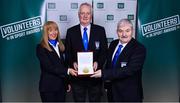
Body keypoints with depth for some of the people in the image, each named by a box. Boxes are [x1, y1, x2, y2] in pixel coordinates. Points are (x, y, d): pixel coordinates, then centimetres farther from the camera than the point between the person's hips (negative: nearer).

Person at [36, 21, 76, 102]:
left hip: (61, 86, 6)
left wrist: (67, 82, 12)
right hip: (48, 87, -6)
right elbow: (49, 67, -17)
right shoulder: (41, 48, -8)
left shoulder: (59, 46, 13)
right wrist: (67, 71, -17)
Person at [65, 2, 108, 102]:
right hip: (77, 75, 0)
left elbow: (104, 51, 0)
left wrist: (98, 62, -17)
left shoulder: (100, 30, 1)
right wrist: (73, 63, -15)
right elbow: (67, 52, 3)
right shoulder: (71, 31, 3)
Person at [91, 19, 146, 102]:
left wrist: (103, 73, -27)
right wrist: (107, 84, 8)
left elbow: (129, 70, -28)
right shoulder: (113, 44, 2)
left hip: (129, 94, -5)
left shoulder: (139, 49, -19)